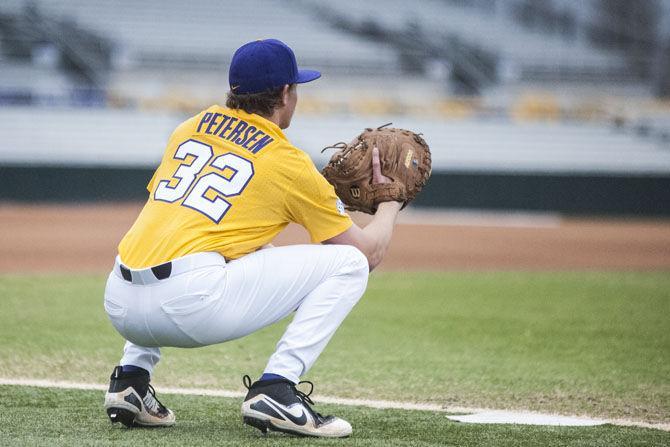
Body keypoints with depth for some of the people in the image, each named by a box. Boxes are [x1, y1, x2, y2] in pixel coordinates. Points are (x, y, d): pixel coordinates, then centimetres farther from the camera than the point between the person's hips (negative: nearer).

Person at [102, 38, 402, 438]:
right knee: (348, 262, 4)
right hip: (191, 305, -6)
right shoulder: (291, 165, 7)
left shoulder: (190, 128, 22)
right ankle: (275, 390, -8)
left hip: (121, 308, 6)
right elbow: (371, 251, 14)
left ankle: (131, 377, 21)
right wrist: (390, 202, 33)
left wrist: (275, 256, 37)